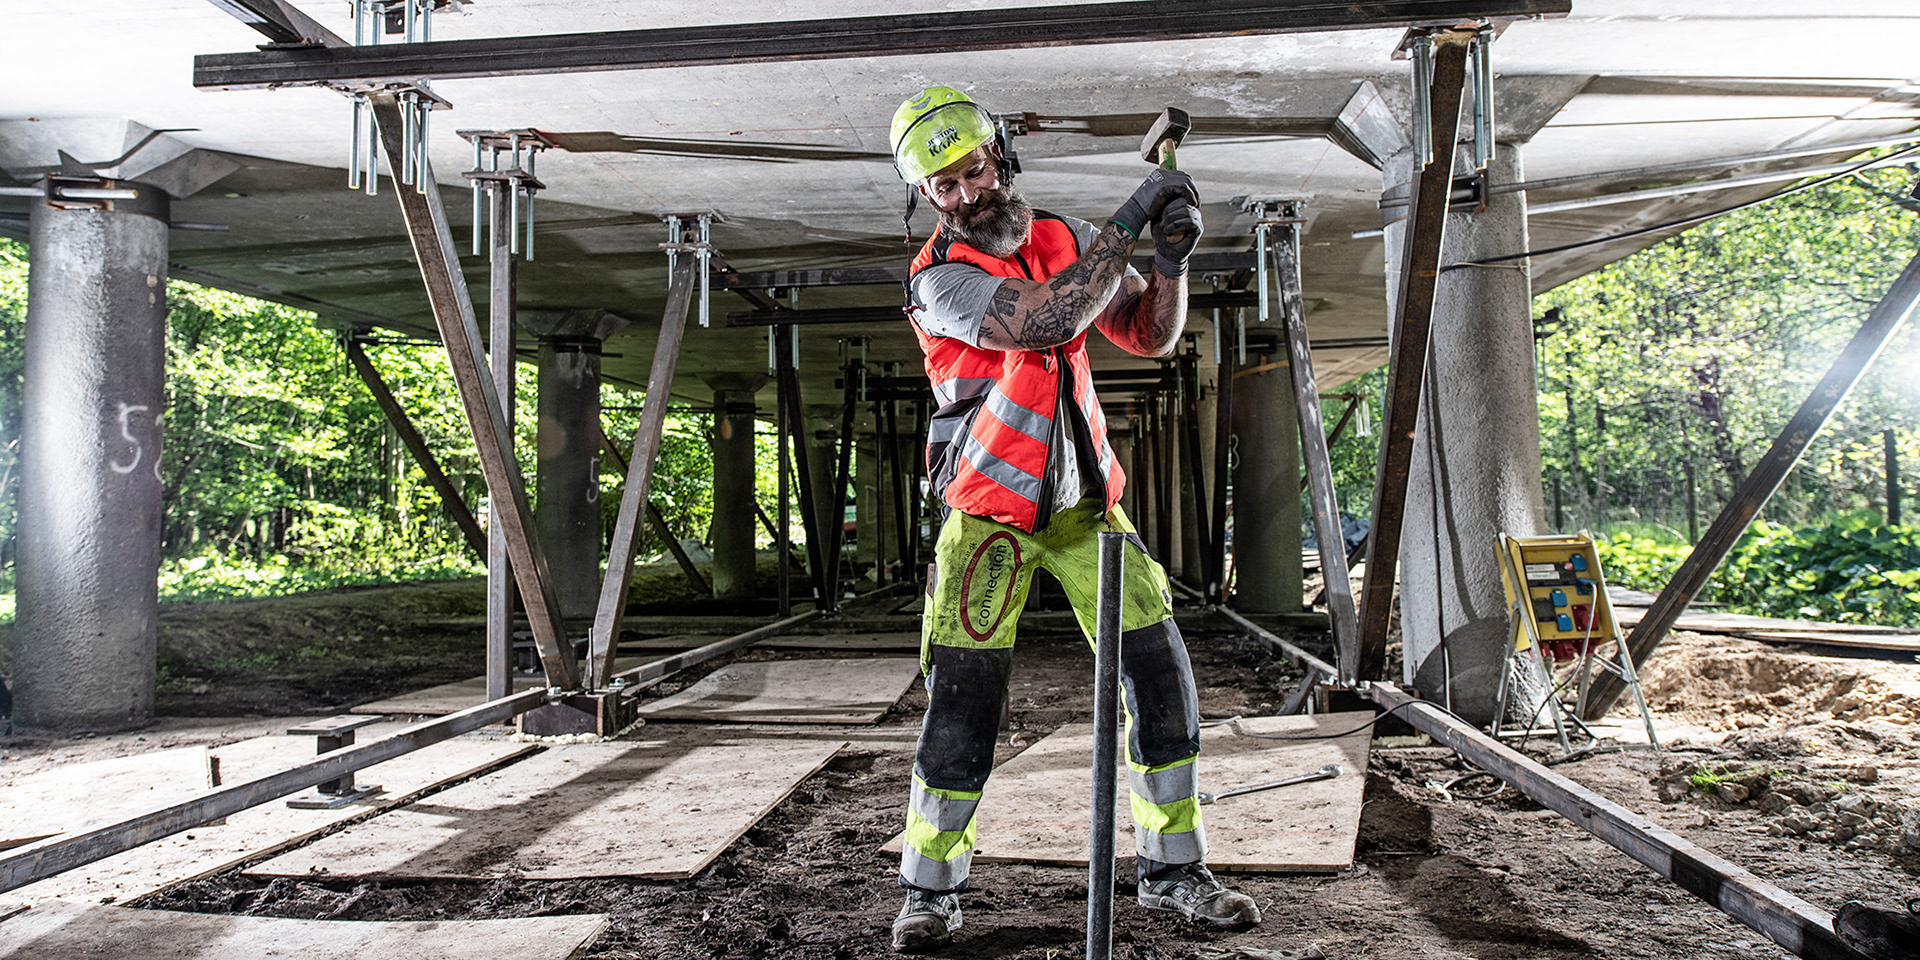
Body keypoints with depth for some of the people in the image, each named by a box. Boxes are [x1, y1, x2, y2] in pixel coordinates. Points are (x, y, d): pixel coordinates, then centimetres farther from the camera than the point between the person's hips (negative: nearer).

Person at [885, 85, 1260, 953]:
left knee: (1160, 673, 0)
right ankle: (930, 890, 11)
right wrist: (1126, 224, -24)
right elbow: (1041, 322, -27)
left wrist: (1171, 257, -12)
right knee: (963, 696, -8)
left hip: (1085, 503, 5)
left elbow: (1151, 337, 6)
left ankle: (1171, 870, 16)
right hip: (988, 511, -4)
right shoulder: (939, 278, -11)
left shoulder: (1065, 240, 5)